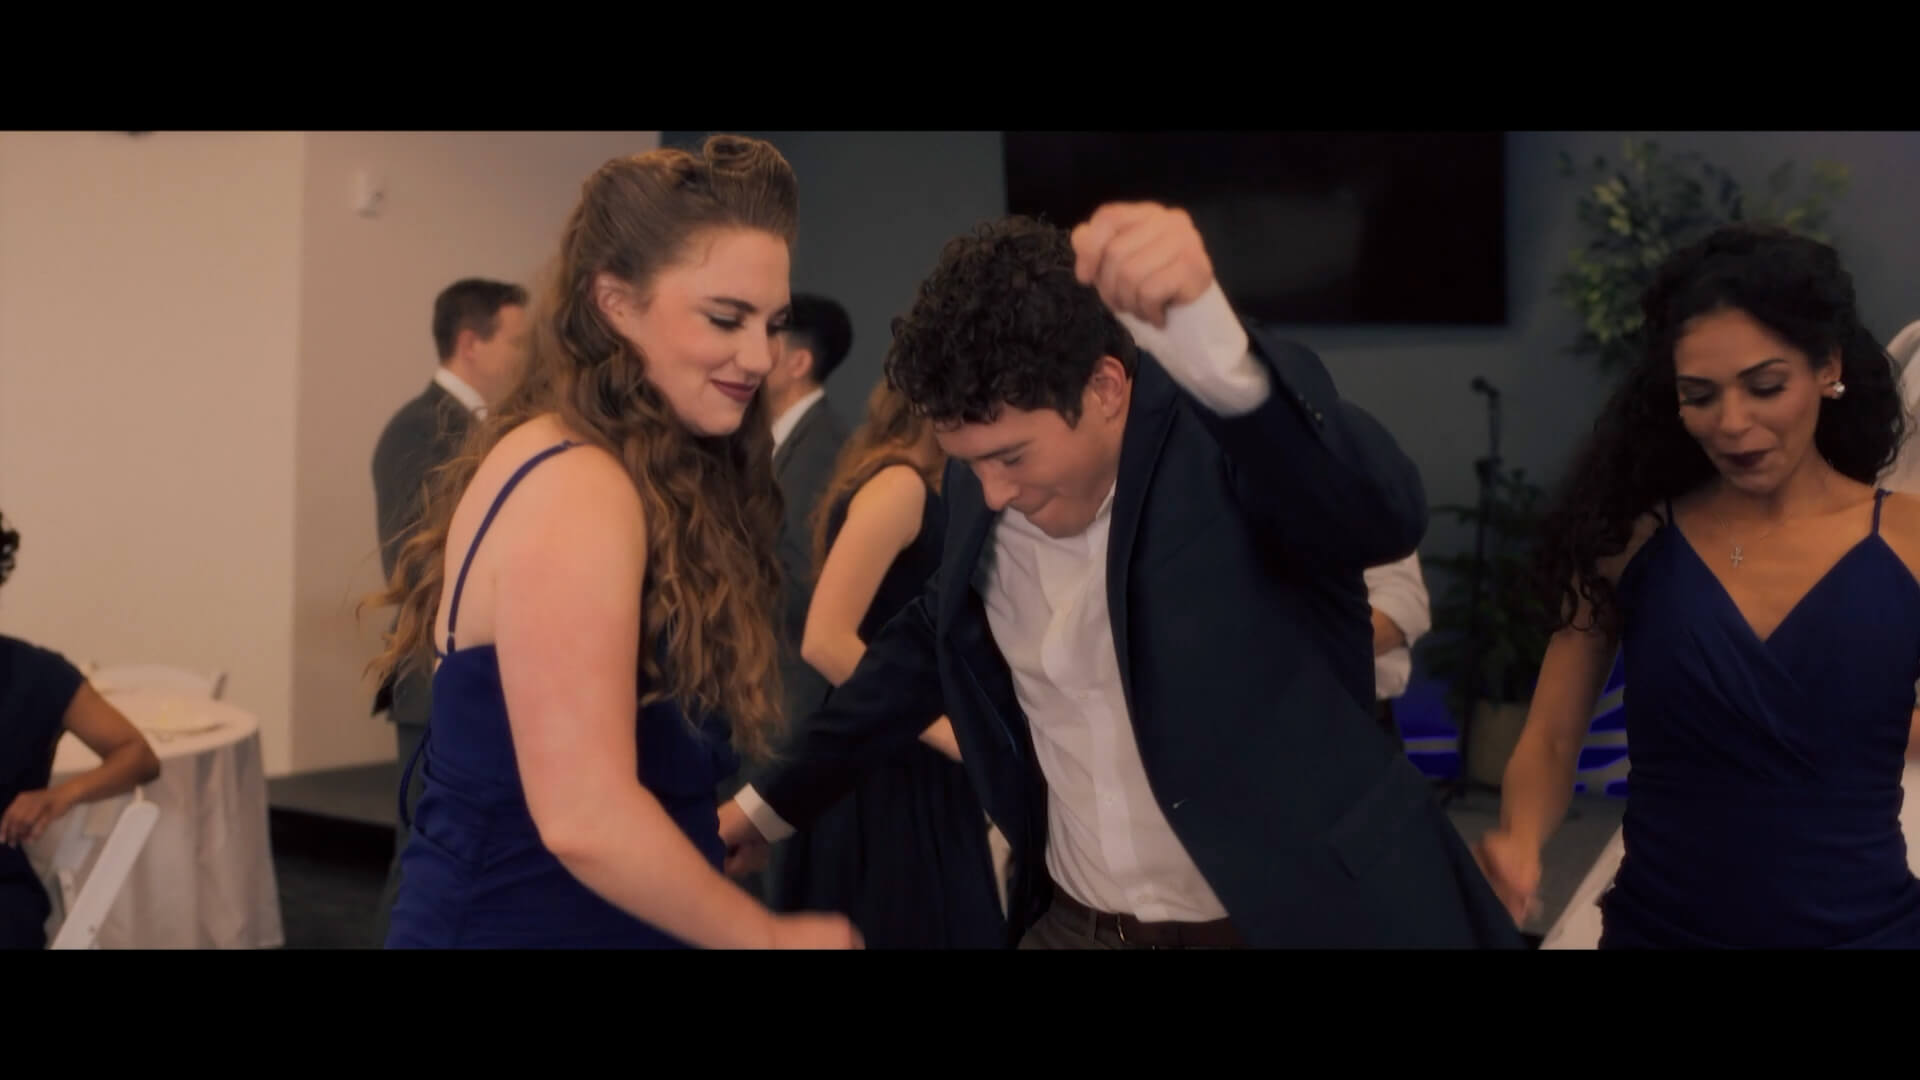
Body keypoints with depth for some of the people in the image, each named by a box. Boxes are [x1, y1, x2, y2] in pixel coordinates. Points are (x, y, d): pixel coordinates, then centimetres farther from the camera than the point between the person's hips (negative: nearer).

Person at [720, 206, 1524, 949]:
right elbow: (934, 639, 12)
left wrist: (1211, 344, -52)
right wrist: (778, 799, 17)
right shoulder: (983, 487, -3)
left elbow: (1384, 517, -37)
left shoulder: (1239, 432, -18)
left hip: (1295, 917, -5)